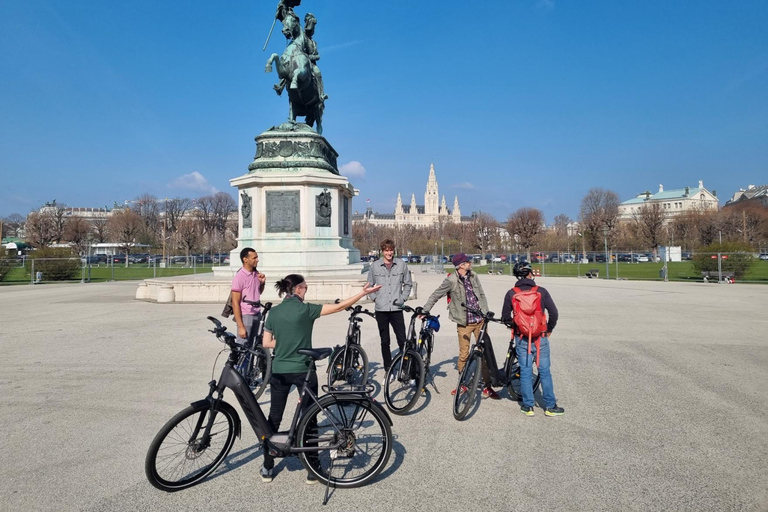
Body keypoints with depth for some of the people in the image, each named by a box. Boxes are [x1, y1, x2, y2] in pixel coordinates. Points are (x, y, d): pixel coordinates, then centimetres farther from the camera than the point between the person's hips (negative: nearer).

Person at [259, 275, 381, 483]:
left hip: (279, 371, 4)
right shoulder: (306, 309, -11)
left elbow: (266, 343, 3)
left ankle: (267, 468, 22)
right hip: (303, 371, -4)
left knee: (274, 419, 15)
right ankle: (312, 470, 14)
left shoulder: (274, 312, 2)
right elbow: (339, 306, -11)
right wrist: (364, 293, -5)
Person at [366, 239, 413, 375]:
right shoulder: (375, 266, 2)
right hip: (381, 309, 1)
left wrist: (403, 298, 3)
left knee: (402, 340, -4)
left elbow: (408, 284, 12)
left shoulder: (401, 264, 1)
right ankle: (388, 369, 20)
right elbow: (369, 285, 14)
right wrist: (375, 298, 3)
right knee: (385, 342, 9)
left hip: (396, 309, -1)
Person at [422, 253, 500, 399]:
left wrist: (486, 313, 6)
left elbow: (481, 295, 12)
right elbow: (435, 295, -5)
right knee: (464, 354, 3)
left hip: (480, 321, 4)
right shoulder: (451, 280, -11)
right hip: (464, 323, -4)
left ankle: (487, 387, 13)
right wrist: (424, 310, -8)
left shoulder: (473, 276, 4)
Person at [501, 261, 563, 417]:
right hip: (540, 338, -1)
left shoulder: (511, 294, -3)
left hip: (522, 338, 1)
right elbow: (553, 312, -6)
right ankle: (550, 406, 16)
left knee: (525, 372, 9)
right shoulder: (541, 291, -6)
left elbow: (505, 317, 1)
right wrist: (549, 329, 9)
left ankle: (528, 406, 15)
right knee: (545, 372, 9)